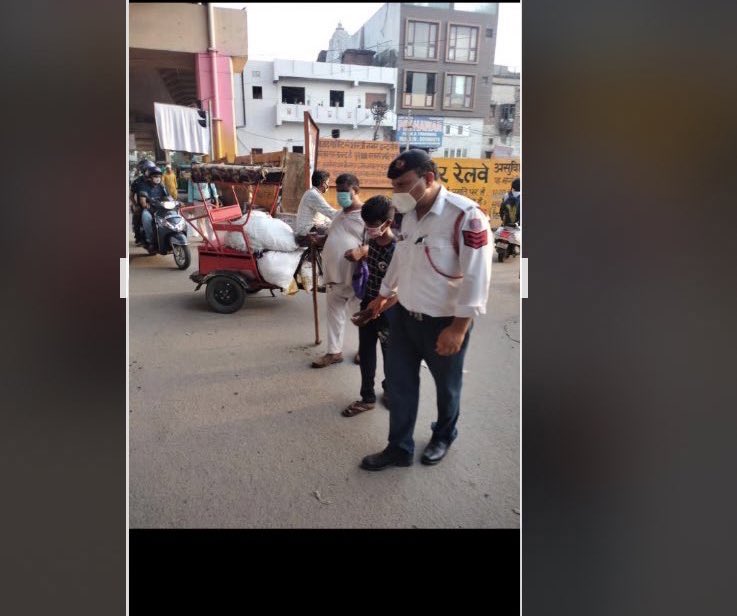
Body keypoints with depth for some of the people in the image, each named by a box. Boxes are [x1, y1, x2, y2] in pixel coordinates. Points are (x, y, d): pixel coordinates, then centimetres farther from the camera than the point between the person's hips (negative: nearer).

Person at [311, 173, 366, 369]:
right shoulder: (340, 214, 17)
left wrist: (361, 252, -34)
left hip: (354, 277, -8)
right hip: (335, 274, 8)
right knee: (334, 313, 12)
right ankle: (334, 352, 23)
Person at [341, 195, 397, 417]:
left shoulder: (396, 251, -23)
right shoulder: (372, 241, -1)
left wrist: (373, 313, -24)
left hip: (386, 311, -7)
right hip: (368, 305, 7)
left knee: (389, 353, 14)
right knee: (365, 353, 11)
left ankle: (389, 389, 38)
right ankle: (367, 397, 24)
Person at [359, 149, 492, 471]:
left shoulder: (466, 216, -21)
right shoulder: (409, 215, 2)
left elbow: (476, 278, -22)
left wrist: (458, 328, -23)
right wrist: (383, 295, 25)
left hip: (444, 322, -6)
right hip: (405, 315, 7)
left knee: (446, 385, 17)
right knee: (399, 382, 13)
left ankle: (443, 437, 44)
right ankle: (399, 448, 31)